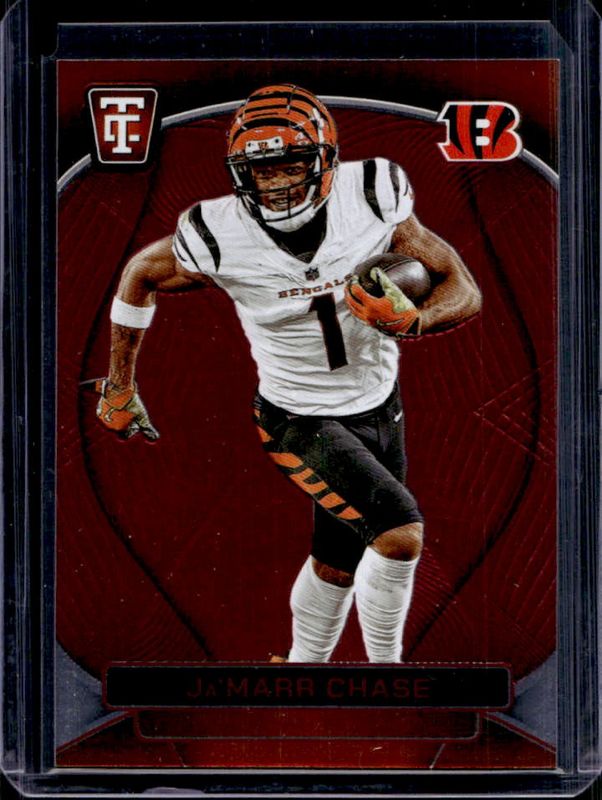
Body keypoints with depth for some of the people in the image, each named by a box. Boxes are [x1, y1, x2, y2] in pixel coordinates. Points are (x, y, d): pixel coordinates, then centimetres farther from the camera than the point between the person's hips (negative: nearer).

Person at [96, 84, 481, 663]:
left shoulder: (373, 198, -19)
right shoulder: (220, 237, -22)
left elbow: (465, 293, -14)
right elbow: (141, 274, -1)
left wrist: (411, 320, -36)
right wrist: (119, 386, 6)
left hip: (380, 408, 4)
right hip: (301, 421, -4)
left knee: (338, 562, 18)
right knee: (400, 534, -21)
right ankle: (384, 669, 4)